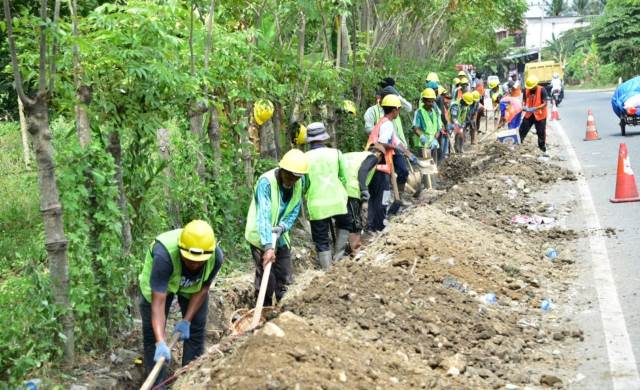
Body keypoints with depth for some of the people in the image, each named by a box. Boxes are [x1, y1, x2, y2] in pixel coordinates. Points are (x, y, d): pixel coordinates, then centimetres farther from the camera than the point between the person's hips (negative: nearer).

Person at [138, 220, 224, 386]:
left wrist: (186, 320, -17)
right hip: (157, 284, -2)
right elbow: (158, 302, -43)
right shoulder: (164, 254, -45)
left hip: (193, 286, 3)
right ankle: (156, 384, 6)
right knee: (152, 333, -5)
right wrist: (161, 343, -50)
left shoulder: (216, 256, -33)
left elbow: (203, 289, -14)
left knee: (196, 330, 1)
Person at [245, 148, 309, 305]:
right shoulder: (266, 182, -28)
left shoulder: (299, 182, -8)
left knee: (285, 278, 14)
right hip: (261, 238, -6)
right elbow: (263, 215, -34)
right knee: (266, 279, -7)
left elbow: (294, 211, -2)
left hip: (280, 236, 6)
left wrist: (282, 227, -21)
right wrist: (268, 246, -42)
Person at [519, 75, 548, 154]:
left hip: (539, 115, -4)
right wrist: (524, 107, -18)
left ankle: (543, 150, 16)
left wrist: (535, 108, -31)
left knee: (541, 133, 4)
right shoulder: (526, 90, -3)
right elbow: (524, 100, 6)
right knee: (522, 130, 6)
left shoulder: (542, 90, -17)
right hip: (529, 114, 4)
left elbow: (544, 104, -20)